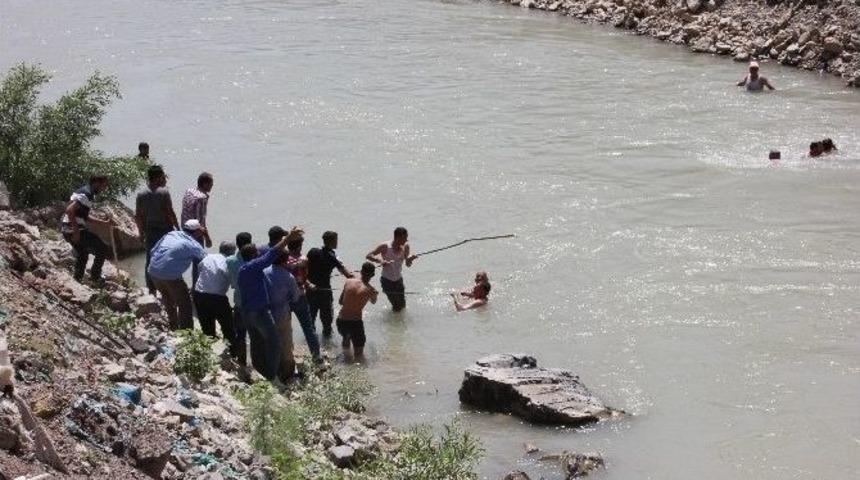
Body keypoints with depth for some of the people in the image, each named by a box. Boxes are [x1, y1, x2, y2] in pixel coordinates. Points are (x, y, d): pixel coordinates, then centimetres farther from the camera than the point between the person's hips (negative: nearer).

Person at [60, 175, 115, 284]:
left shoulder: (85, 192, 17)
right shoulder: (86, 194, -15)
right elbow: (70, 210, -27)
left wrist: (105, 222, 20)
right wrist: (76, 231, -25)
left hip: (67, 229, 10)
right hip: (74, 230, -10)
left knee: (82, 254, 28)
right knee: (102, 249, 1)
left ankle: (77, 279, 35)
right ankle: (95, 277, 7)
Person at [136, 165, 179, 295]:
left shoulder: (141, 195, 2)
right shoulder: (164, 192, -14)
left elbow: (138, 216, 4)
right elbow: (170, 213, -14)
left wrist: (141, 232, 14)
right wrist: (178, 228, -4)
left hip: (150, 231, 5)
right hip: (165, 230, -4)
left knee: (151, 260, 10)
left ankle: (151, 289, 14)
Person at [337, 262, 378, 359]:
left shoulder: (348, 282, 0)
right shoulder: (371, 290, -9)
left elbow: (340, 301, 11)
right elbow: (373, 301, 16)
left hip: (340, 321, 5)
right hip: (355, 322, -5)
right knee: (359, 355, 6)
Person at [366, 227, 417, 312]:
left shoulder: (405, 247, -9)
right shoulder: (385, 247, -20)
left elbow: (408, 264, 0)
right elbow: (368, 256, -19)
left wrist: (410, 259, -24)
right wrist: (380, 261, -36)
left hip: (399, 279, 4)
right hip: (387, 280, -4)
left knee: (402, 305, 11)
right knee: (396, 307, -5)